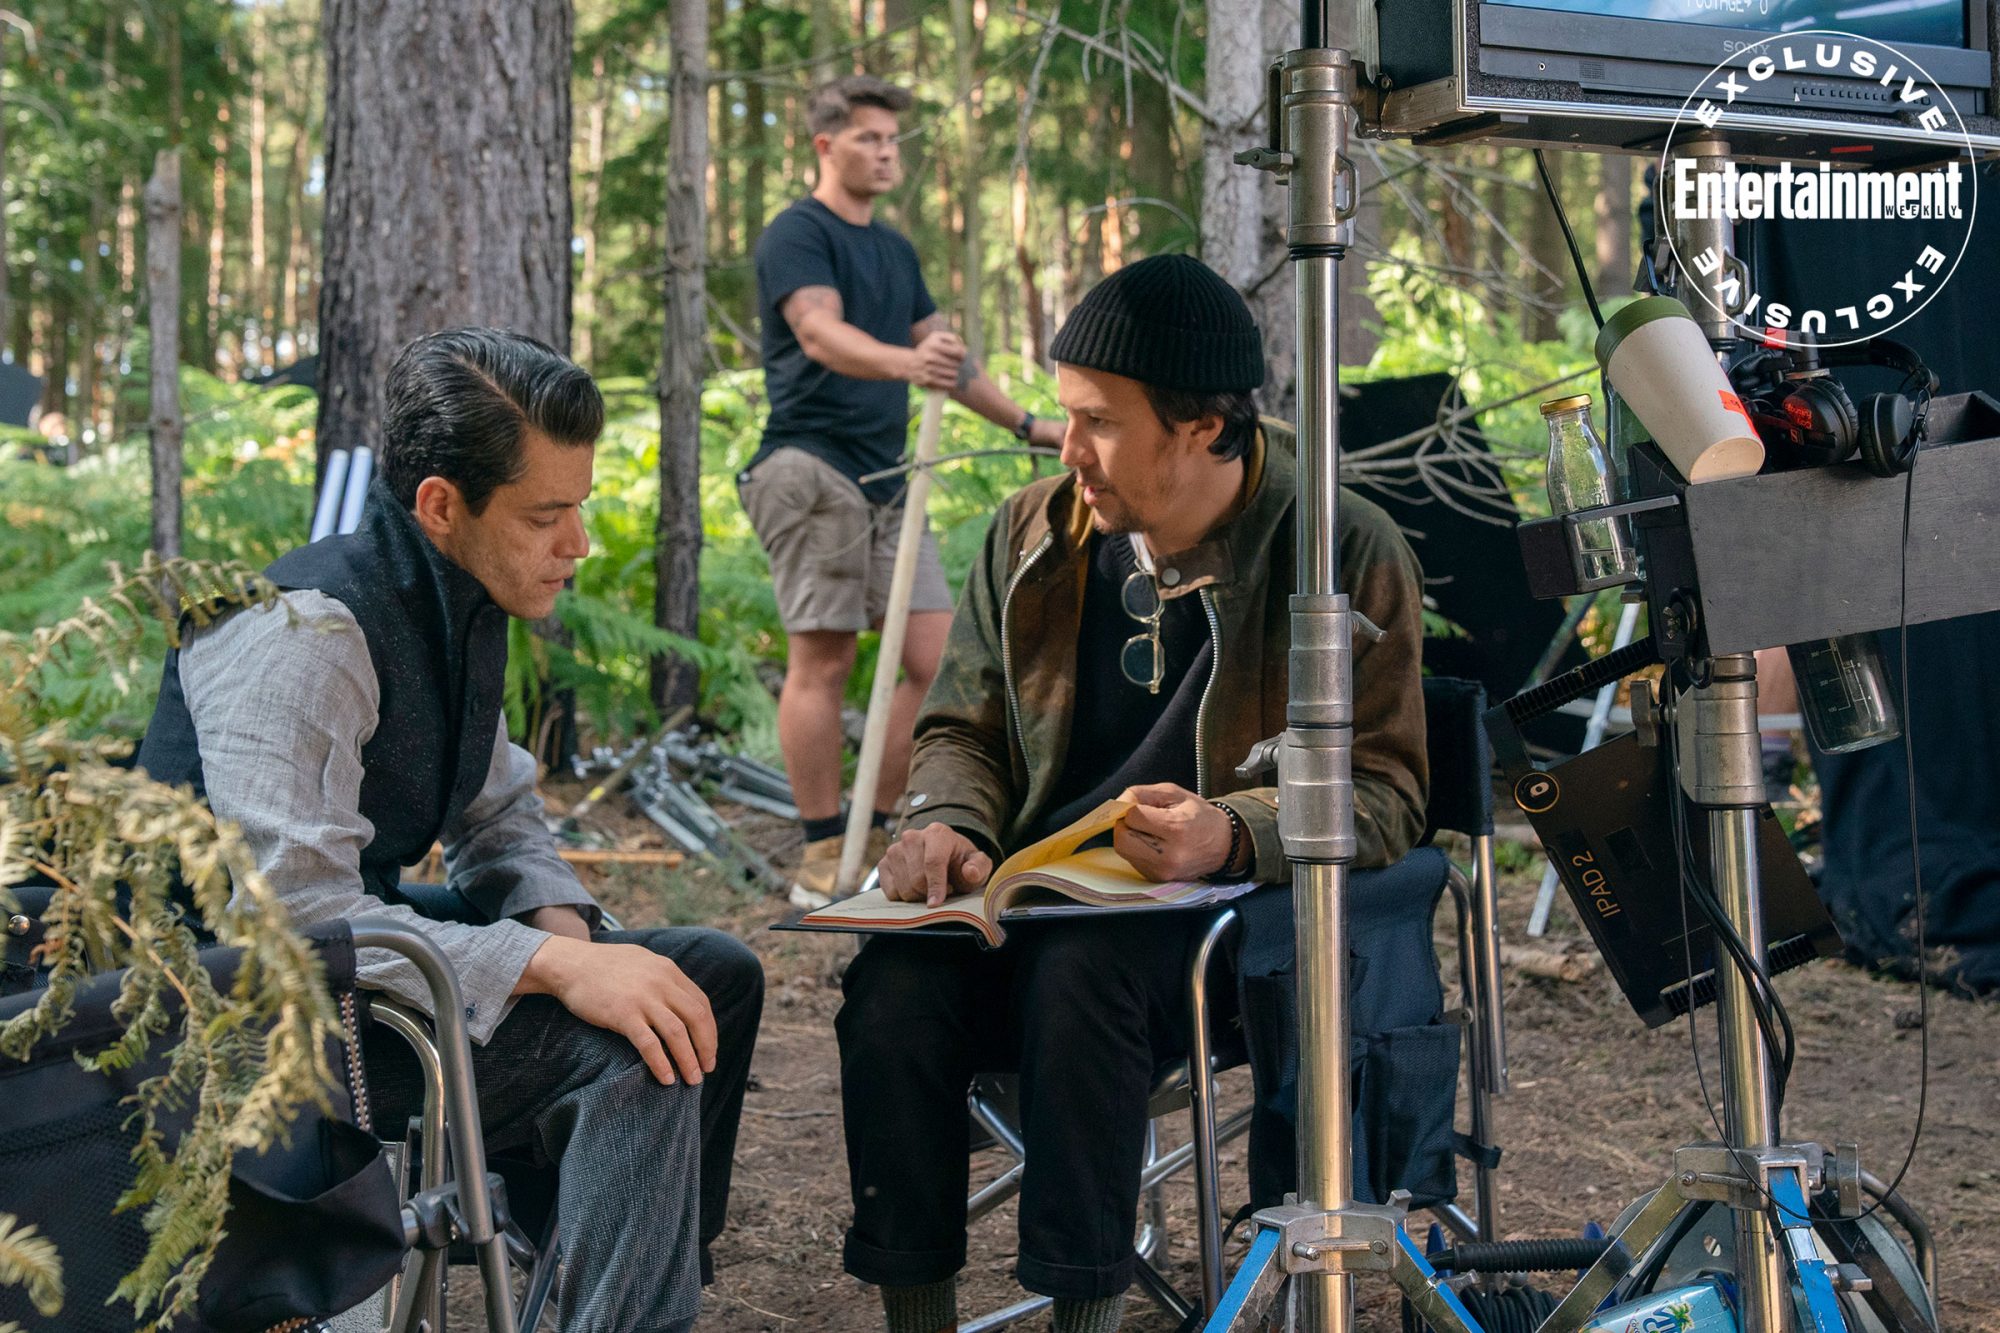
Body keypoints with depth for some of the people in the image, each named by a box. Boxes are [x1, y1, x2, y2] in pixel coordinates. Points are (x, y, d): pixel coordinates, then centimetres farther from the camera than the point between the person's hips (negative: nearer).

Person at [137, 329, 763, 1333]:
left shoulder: (461, 602, 5)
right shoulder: (305, 632, -24)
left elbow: (501, 818, 15)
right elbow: (293, 909, -31)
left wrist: (562, 921, -7)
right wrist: (549, 963, -34)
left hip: (361, 946, 10)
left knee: (714, 977, 7)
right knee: (634, 1058, -25)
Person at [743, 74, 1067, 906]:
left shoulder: (895, 250, 20)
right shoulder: (798, 235, -6)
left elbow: (942, 355, 28)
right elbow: (821, 333, -23)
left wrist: (1025, 423, 27)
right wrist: (905, 361, -41)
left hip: (887, 479, 8)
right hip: (813, 470, -8)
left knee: (932, 658, 1)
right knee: (822, 659, -7)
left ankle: (876, 838, 10)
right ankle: (823, 859, -1)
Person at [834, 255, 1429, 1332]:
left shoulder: (1349, 553, -3)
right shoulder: (1034, 534, 11)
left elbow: (1386, 795, -6)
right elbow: (962, 726, 18)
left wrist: (1230, 835, -25)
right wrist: (948, 821, -6)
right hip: (1033, 897, 4)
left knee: (1078, 971, -37)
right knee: (893, 989, -28)